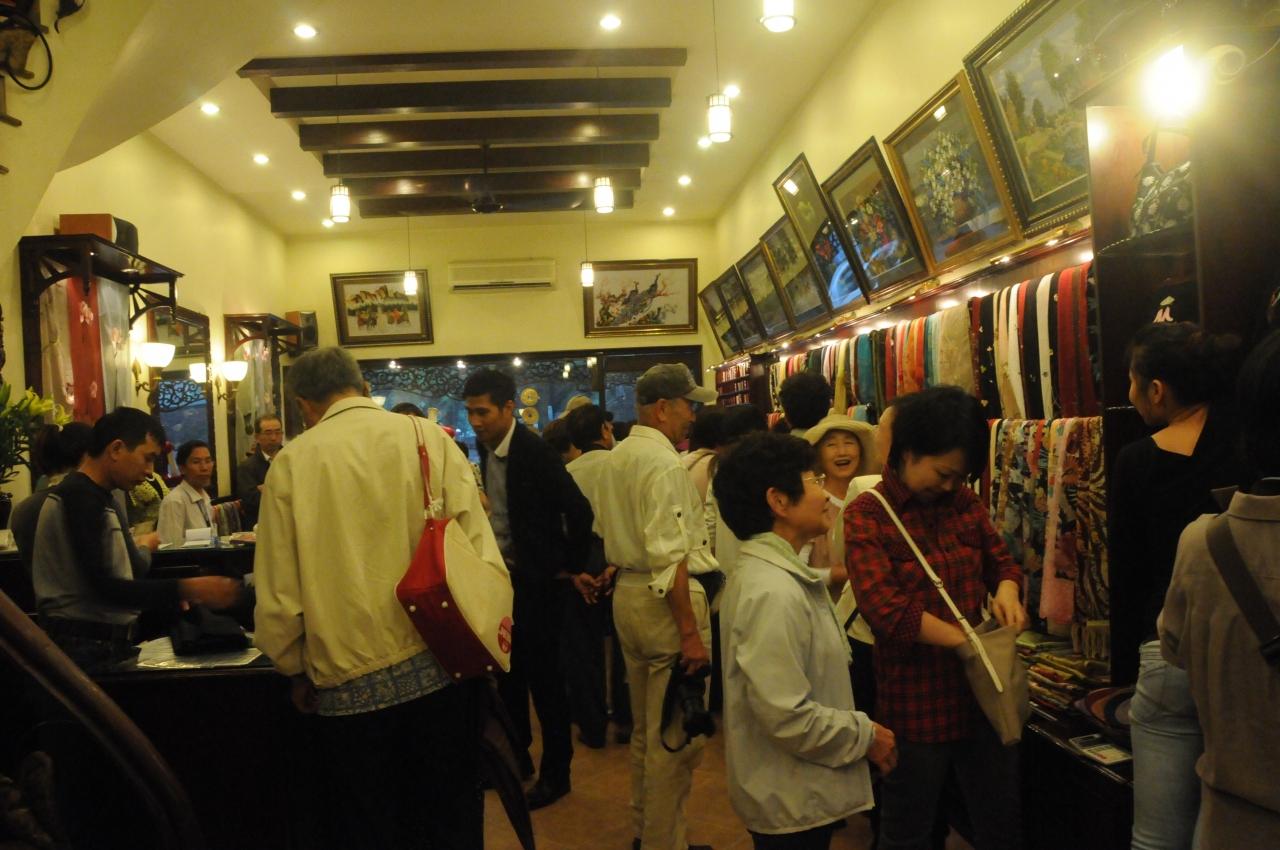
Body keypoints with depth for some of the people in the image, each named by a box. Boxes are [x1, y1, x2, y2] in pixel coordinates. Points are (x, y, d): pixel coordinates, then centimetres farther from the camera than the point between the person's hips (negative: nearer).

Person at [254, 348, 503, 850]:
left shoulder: (291, 462, -3)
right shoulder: (428, 438, -3)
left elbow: (278, 589, -3)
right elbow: (479, 549, -7)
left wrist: (297, 672, 11)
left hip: (350, 686, 0)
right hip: (438, 669, 1)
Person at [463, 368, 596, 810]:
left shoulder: (536, 452, -19)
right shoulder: (485, 447, 4)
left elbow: (579, 510, -18)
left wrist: (573, 569, -11)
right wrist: (490, 566, 14)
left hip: (539, 580, -7)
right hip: (503, 576, 7)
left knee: (543, 675, 2)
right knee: (508, 672, 16)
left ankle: (556, 772, 17)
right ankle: (516, 757, 33)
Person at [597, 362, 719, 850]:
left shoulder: (619, 457, 12)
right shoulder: (664, 464, -17)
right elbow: (669, 559, -23)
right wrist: (690, 632, -22)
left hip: (628, 593, 10)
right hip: (666, 601, -10)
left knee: (646, 728, 21)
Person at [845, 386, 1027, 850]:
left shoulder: (964, 502, 6)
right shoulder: (866, 515, -11)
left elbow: (1001, 561, 16)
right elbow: (884, 606, -21)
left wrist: (1006, 589, -7)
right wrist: (966, 640, -23)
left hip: (983, 692, 5)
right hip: (916, 702, -5)